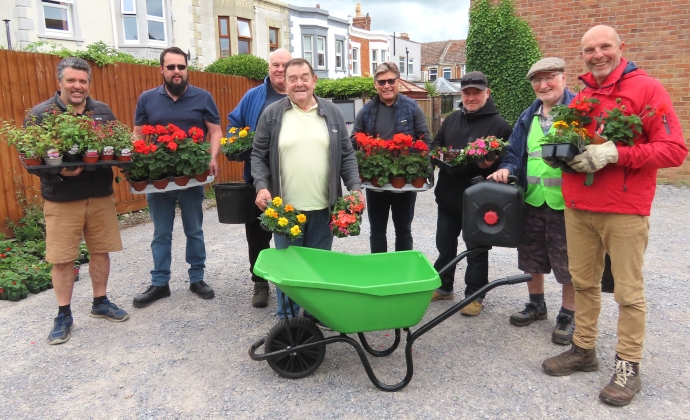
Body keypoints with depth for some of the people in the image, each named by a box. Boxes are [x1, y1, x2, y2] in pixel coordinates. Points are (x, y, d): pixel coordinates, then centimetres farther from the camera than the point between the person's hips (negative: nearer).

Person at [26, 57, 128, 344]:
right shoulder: (40, 114, -3)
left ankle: (100, 303, 29)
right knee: (62, 259, 3)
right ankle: (64, 316, 19)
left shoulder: (103, 111, 7)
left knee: (101, 252, 11)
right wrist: (59, 172, -22)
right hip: (61, 199, -3)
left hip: (101, 196, 3)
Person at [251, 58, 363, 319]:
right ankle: (287, 319, 25)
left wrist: (355, 187, -3)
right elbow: (258, 155, 3)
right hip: (285, 208, -1)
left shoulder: (332, 113, 7)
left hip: (322, 207, 2)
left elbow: (346, 155, 8)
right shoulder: (272, 114, 1)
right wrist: (261, 186, -12)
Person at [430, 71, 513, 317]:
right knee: (444, 245, 16)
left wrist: (492, 164, -25)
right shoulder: (451, 120, 13)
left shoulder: (499, 125, -4)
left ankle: (474, 295, 21)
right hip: (448, 196, 6)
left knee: (476, 250, 7)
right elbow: (435, 146, 19)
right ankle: (443, 287, 33)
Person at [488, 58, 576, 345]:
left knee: (567, 262, 6)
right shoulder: (528, 116, 13)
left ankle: (568, 316, 24)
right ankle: (536, 305, 37)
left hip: (566, 202, -6)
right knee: (531, 257, 17)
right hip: (531, 200, 6)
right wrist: (506, 169, -4)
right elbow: (515, 154, 15)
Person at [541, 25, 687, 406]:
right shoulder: (580, 97, 13)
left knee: (628, 292, 2)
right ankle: (583, 350, 27)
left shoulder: (646, 89, -4)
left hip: (625, 211, -5)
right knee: (583, 282, 13)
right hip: (578, 208, 6)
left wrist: (616, 154, -20)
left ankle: (628, 367, 17)